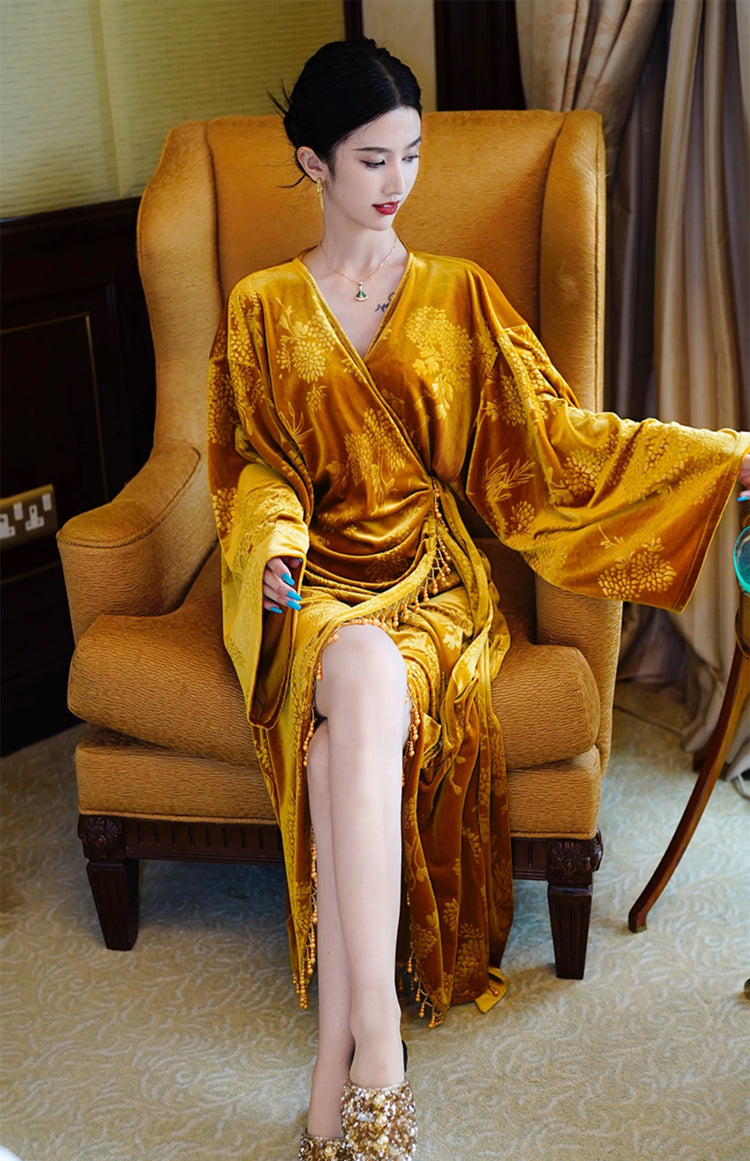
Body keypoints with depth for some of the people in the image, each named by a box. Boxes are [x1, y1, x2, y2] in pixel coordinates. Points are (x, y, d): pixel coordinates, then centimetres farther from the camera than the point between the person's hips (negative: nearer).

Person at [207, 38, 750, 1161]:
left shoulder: (461, 296, 11)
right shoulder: (261, 309, 11)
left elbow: (550, 430, 2)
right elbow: (253, 461, 11)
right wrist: (275, 540, -13)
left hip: (431, 571, 0)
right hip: (310, 578, 0)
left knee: (343, 729, -34)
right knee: (368, 675, -37)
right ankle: (377, 1063, -39)